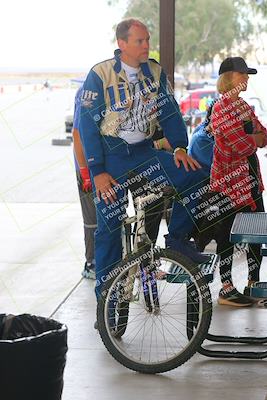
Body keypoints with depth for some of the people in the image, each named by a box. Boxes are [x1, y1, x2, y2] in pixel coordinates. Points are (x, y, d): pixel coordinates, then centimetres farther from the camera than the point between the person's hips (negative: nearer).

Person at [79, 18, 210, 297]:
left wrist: (179, 147, -9)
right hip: (110, 158, -4)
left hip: (143, 153, 4)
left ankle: (177, 237, 0)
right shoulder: (100, 75, -10)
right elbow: (88, 125, -10)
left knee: (193, 174, -19)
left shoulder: (155, 72, 4)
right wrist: (98, 171, -14)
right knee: (109, 226, -1)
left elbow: (169, 111, 7)